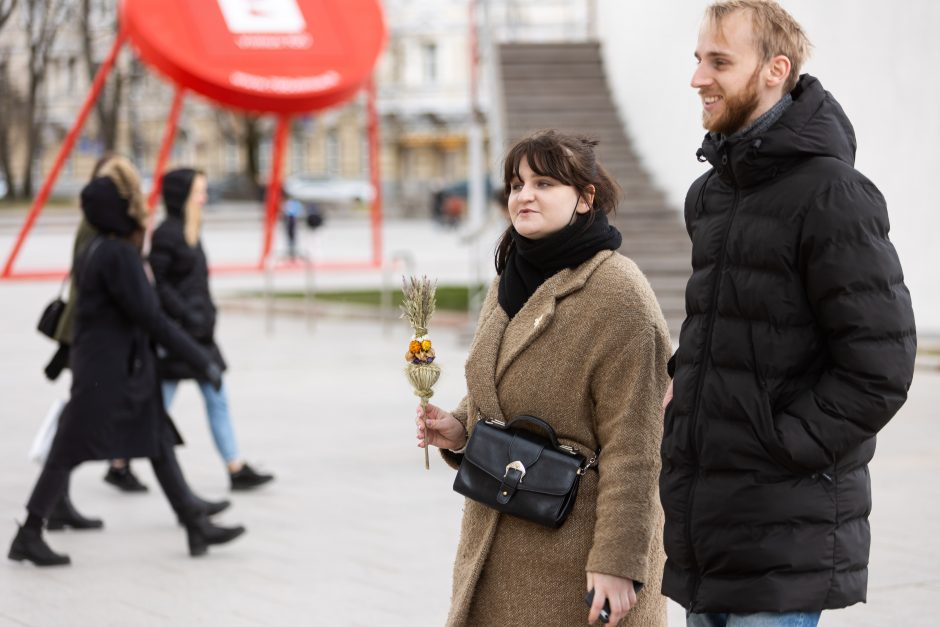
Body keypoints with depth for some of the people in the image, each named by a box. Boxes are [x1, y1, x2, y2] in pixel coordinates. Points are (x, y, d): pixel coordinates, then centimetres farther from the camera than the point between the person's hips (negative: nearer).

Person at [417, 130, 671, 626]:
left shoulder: (619, 295, -15)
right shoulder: (511, 280, 10)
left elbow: (632, 446, -18)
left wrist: (616, 562, -21)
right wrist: (458, 430, 3)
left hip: (575, 550, -8)